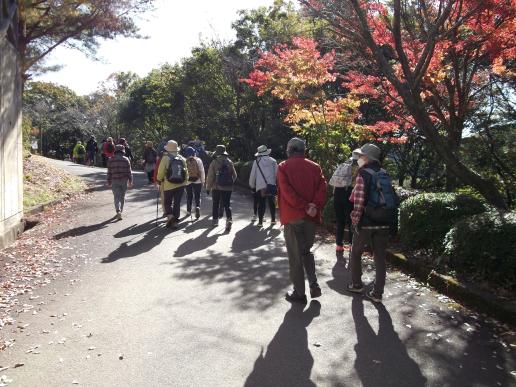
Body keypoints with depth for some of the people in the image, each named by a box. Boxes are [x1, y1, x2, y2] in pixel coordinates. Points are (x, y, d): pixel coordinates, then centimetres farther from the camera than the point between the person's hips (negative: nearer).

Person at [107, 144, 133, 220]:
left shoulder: (111, 160, 0)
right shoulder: (126, 159, 0)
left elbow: (109, 172, 1)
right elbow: (129, 171, -1)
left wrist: (109, 182, 8)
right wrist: (130, 181, 6)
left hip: (115, 181, -1)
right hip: (124, 180, 1)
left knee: (117, 197, -2)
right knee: (122, 197, 13)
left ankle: (118, 211, -22)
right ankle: (120, 211, 22)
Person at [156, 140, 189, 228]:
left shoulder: (165, 158, -9)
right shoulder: (182, 159, 3)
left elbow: (161, 172, -6)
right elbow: (186, 172, 6)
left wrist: (159, 180, 10)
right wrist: (185, 182, 18)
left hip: (169, 185, -3)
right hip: (180, 185, 3)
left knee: (167, 203, 11)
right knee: (177, 203, 11)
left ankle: (170, 216, -12)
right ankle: (175, 221, 14)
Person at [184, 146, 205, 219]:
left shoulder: (185, 161, -3)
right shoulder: (198, 160, -3)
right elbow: (202, 171, -4)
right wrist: (203, 180, 3)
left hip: (188, 181, 1)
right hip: (197, 181, -1)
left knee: (189, 196, 13)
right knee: (197, 196, 4)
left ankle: (189, 211, 19)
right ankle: (197, 207, -20)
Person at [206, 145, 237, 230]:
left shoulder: (214, 162, -8)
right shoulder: (230, 162, 0)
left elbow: (210, 176, -7)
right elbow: (234, 175, 5)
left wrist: (208, 187, 0)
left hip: (216, 187, -1)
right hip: (228, 188, 1)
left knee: (216, 204, 15)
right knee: (227, 204, 5)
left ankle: (215, 220, 23)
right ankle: (229, 219, -16)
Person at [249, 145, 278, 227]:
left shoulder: (257, 161, 2)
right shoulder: (273, 161, 6)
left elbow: (253, 174, 5)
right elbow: (277, 173, 5)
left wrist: (252, 185, 16)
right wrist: (277, 183, 14)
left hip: (260, 186, -1)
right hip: (271, 185, 1)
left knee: (261, 204, 4)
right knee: (271, 203, 14)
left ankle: (260, 221, 0)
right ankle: (273, 219, 20)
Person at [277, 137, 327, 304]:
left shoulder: (283, 167, -2)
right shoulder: (314, 167, 7)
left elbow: (287, 192, -15)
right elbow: (322, 188, -6)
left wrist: (305, 207, -15)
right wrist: (315, 206, -15)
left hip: (292, 216, -3)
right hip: (311, 217, 4)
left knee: (295, 256, 6)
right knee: (306, 251, 21)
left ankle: (299, 293, 12)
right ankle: (314, 284, 8)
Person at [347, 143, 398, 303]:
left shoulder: (363, 175, -10)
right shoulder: (385, 175, 9)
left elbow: (359, 201, -16)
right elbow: (392, 198, 9)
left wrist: (355, 220, -8)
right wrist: (388, 219, 14)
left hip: (366, 222, -5)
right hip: (384, 223, 5)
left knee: (356, 253, 15)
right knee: (380, 257, 9)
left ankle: (356, 284, 24)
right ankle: (377, 293, 12)